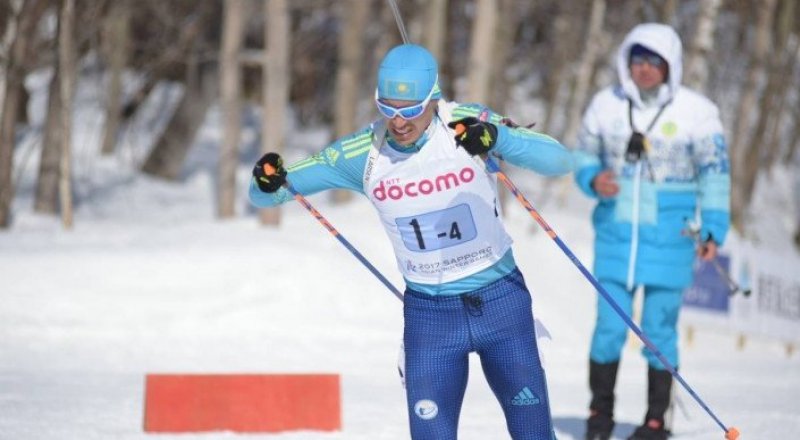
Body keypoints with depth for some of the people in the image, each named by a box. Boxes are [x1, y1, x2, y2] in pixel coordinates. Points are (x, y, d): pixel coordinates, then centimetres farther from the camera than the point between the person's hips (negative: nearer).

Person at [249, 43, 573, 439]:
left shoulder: (468, 125, -15)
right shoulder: (361, 154, -11)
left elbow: (559, 160, -21)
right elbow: (264, 195, -3)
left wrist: (498, 139, -38)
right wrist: (267, 183, -28)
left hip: (500, 301, -1)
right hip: (428, 314, 1)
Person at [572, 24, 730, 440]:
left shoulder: (696, 111, -5)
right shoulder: (606, 105, 2)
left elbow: (715, 172, 0)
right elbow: (583, 155, 13)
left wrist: (713, 230, -7)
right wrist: (593, 180, -9)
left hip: (669, 238, -2)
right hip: (616, 232, 2)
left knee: (659, 328, 2)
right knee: (609, 325, 2)